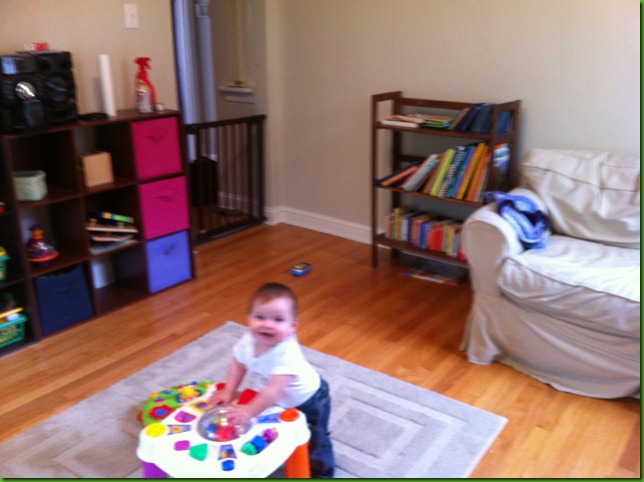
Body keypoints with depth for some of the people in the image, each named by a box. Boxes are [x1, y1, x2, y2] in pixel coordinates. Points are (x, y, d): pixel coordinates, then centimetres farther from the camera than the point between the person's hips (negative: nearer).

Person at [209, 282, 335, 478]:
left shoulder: (287, 353, -44)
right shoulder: (248, 341, -23)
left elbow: (275, 390, -45)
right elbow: (238, 365, -5)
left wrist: (250, 411, -42)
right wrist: (228, 392, -12)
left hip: (307, 399, -6)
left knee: (313, 440, 9)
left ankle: (321, 473, 34)